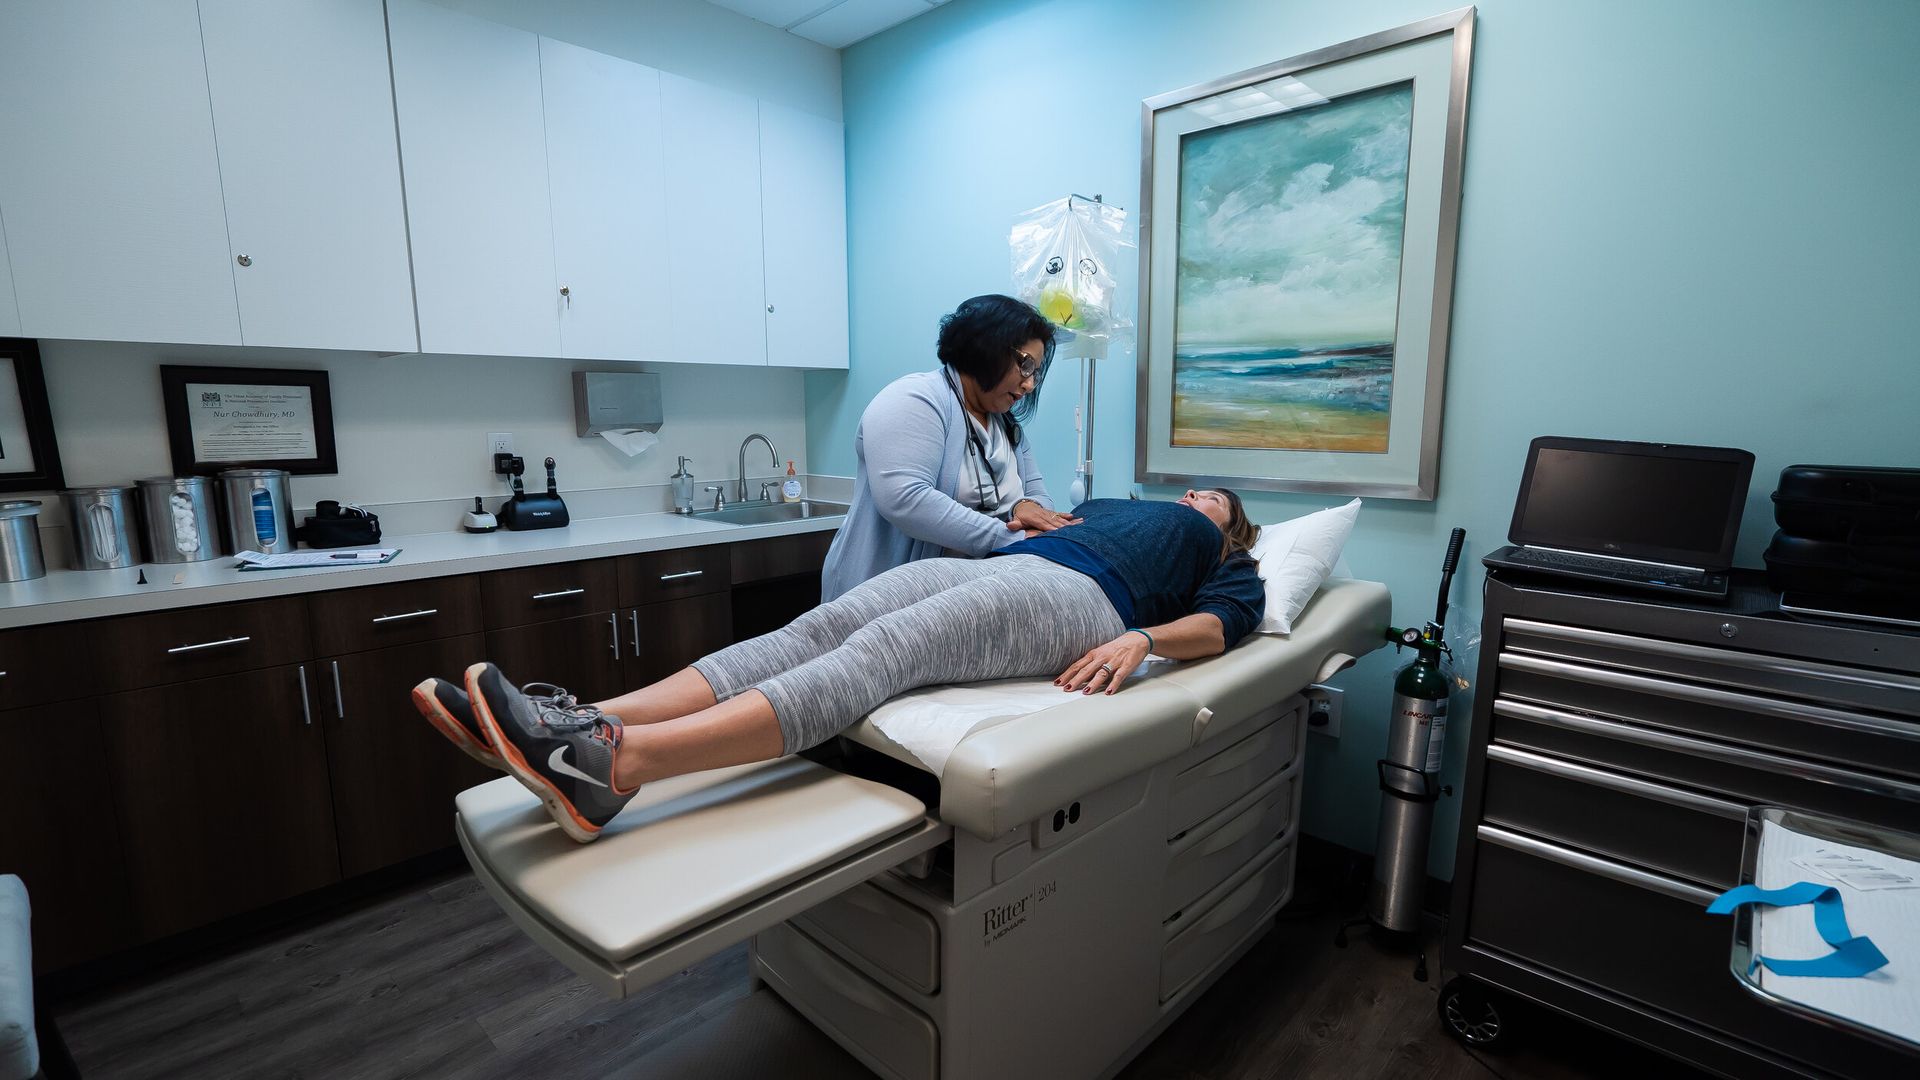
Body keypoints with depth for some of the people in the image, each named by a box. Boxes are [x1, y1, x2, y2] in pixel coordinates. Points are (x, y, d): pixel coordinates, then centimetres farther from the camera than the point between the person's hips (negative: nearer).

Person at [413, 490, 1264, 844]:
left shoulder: (1226, 560, 27)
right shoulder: (1115, 504, 41)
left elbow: (1224, 622, 4)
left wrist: (1142, 640, -11)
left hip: (1074, 598, -5)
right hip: (995, 565, 6)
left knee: (876, 653, -31)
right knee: (814, 629, -20)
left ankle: (612, 766, -44)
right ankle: (585, 724, -32)